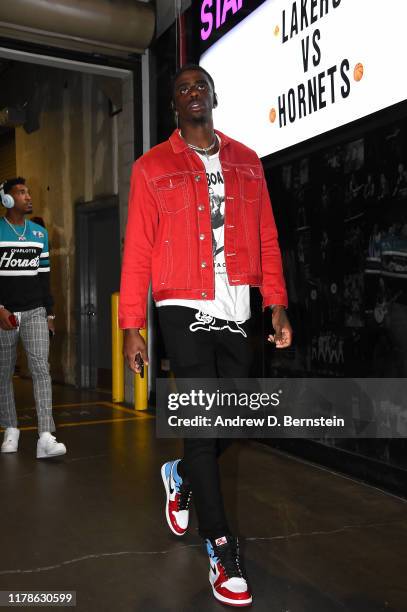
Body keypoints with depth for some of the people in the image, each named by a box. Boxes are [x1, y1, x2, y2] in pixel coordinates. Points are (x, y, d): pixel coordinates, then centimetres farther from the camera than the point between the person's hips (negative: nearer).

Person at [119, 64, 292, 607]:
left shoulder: (246, 162, 13)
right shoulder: (152, 168, 4)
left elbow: (266, 239, 11)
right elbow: (137, 251, 0)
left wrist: (277, 306, 2)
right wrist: (132, 326, -5)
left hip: (236, 313, 4)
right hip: (184, 312, -4)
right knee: (203, 426, -3)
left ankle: (179, 478, 43)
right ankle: (222, 554, 12)